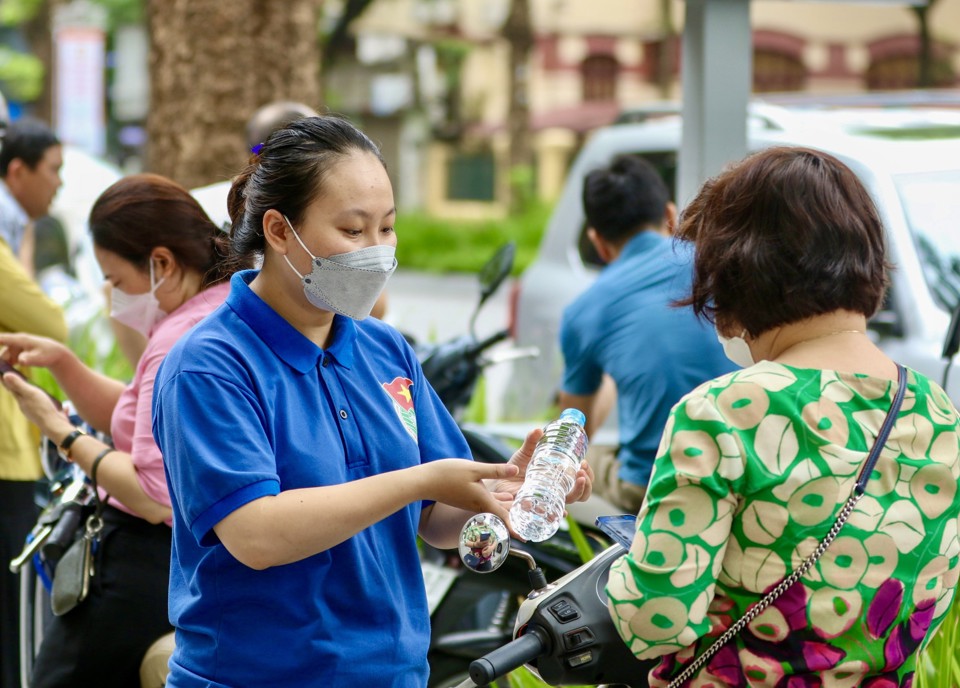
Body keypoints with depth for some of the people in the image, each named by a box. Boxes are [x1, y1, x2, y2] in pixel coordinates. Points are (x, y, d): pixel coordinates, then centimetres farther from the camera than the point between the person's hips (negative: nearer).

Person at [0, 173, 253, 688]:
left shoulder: (179, 342, -22)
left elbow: (155, 496, -26)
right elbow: (137, 419, 19)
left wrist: (63, 435, -15)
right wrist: (61, 362, 7)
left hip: (153, 566, -10)